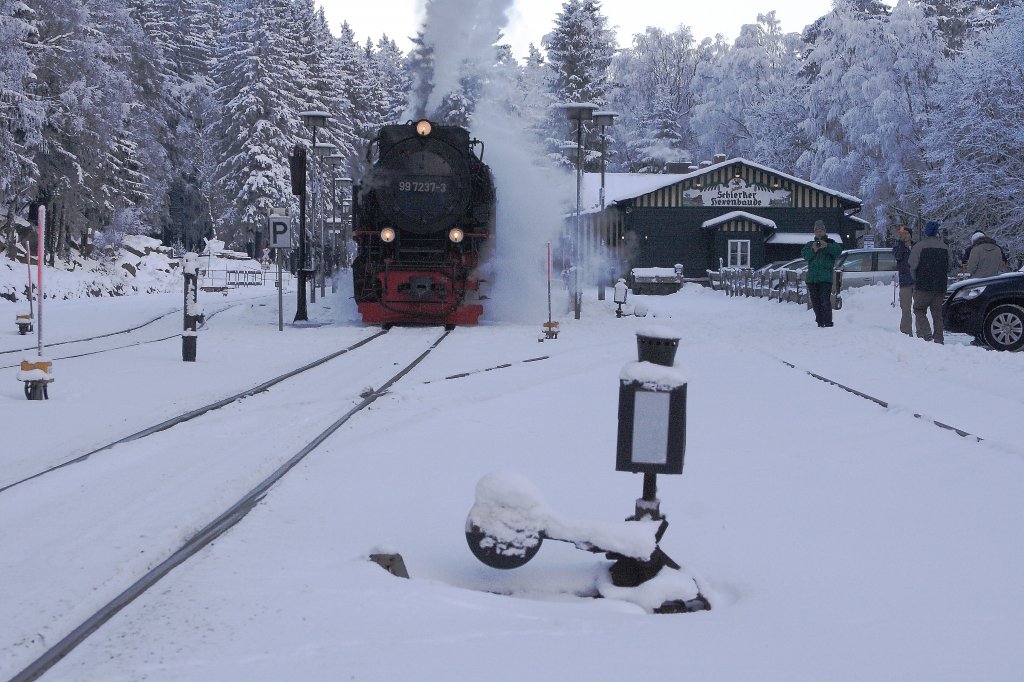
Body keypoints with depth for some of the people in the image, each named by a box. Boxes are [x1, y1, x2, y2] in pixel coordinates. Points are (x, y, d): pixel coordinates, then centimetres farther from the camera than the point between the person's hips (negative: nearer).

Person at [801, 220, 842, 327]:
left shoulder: (831, 243, 10)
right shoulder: (809, 245, 18)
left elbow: (838, 251, -10)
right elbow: (805, 255, 0)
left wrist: (827, 246, -23)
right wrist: (813, 250, -18)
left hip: (825, 278, -4)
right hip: (812, 277, 4)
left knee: (825, 300, -15)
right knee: (815, 302, 6)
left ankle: (828, 322, -16)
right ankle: (820, 322, 13)